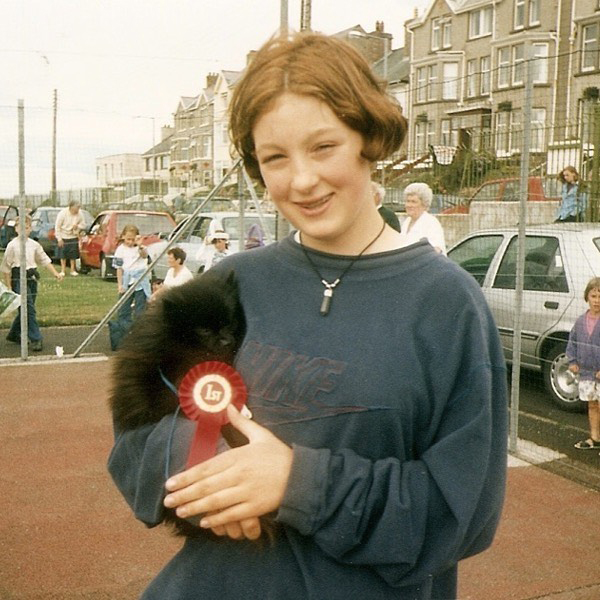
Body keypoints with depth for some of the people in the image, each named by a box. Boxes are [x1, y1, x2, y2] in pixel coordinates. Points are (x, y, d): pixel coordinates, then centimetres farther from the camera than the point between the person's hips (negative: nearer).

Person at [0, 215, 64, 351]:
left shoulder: (34, 245, 10)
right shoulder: (12, 245, -5)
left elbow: (45, 260, 15)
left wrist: (56, 273, 3)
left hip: (32, 279, 6)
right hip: (19, 279, -6)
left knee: (25, 310, 13)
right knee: (29, 310, -11)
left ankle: (14, 334, 31)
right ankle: (35, 339, -10)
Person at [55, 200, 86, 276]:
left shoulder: (79, 214, -10)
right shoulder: (63, 213, -18)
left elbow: (83, 225, 3)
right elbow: (57, 226, -12)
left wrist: (77, 226, -19)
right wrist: (59, 239, -13)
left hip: (73, 237, 2)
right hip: (63, 237, -2)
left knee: (73, 255, 4)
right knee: (63, 255, 5)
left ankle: (73, 270, 15)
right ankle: (63, 270, 16)